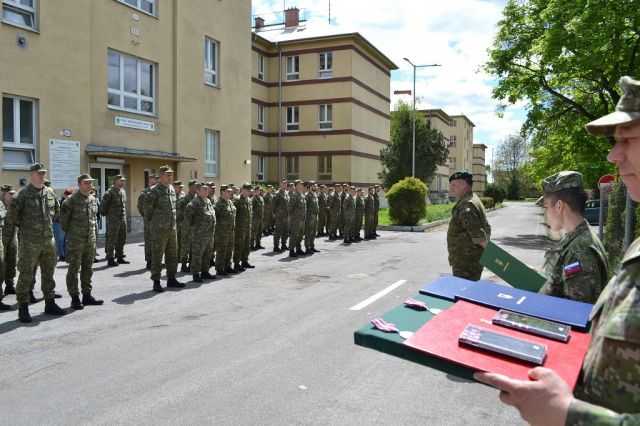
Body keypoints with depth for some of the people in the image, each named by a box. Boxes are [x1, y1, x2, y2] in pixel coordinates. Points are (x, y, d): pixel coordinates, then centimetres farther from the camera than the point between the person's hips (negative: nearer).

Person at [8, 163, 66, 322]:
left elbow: (56, 211, 24)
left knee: (48, 273, 13)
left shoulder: (50, 192, 8)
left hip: (49, 240, 6)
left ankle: (50, 303, 24)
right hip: (30, 242, -5)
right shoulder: (23, 194, -8)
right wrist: (24, 226, 2)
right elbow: (11, 215, -8)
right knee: (26, 275, 0)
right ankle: (23, 308, 9)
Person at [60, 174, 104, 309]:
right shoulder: (71, 200, -10)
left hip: (90, 241, 6)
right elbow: (63, 219, -6)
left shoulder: (93, 200, 10)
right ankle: (75, 298, 8)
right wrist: (70, 232, 1)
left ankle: (87, 296, 23)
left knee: (88, 269, 13)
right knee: (74, 270, 2)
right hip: (76, 241, -6)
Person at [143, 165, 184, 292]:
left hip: (172, 228, 7)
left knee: (173, 255, 14)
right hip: (159, 229, -7)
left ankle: (171, 279, 26)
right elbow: (147, 208, -8)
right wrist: (153, 221, 2)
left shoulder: (172, 189, 11)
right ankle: (156, 282, 8)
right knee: (157, 256, 0)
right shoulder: (154, 191, -11)